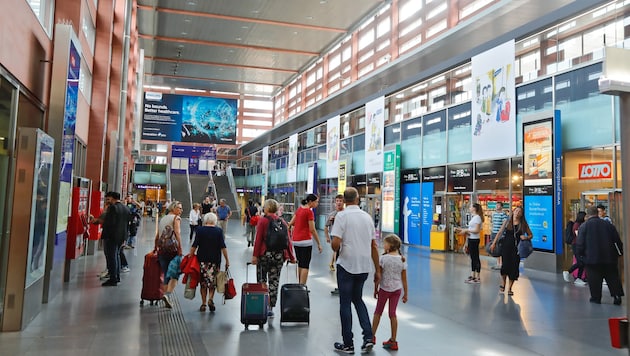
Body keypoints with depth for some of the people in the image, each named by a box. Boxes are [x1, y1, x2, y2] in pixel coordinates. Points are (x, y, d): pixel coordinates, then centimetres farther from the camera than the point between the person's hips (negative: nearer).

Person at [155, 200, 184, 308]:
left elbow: (157, 236, 20)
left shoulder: (162, 218, 17)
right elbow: (177, 233, -18)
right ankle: (167, 294, -17)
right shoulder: (176, 218, -3)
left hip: (161, 250, 6)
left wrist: (155, 247, 31)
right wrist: (180, 249, -21)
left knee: (166, 274, 12)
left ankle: (166, 301, 12)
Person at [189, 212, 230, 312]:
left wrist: (190, 255, 1)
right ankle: (210, 299, -7)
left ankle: (203, 303, 11)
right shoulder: (219, 231, -1)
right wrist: (227, 260, -1)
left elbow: (195, 245, -5)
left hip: (202, 259, 0)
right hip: (215, 259, 0)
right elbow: (223, 247, -5)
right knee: (213, 280, 12)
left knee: (203, 281, 10)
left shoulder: (200, 229, -1)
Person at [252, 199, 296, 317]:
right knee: (274, 281, 10)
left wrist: (255, 255, -11)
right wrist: (291, 257, 10)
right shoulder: (282, 222, 5)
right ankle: (270, 308, 13)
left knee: (262, 280, 12)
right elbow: (288, 240, 4)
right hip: (279, 255, 3)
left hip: (264, 254, -3)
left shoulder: (263, 221, -7)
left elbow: (258, 239, -12)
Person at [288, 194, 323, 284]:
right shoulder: (309, 212, -13)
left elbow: (291, 223, 14)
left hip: (295, 240, 8)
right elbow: (312, 229, -14)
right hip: (305, 240, -8)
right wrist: (319, 243, -10)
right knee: (305, 266, -4)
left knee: (300, 264, 15)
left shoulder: (299, 209, 10)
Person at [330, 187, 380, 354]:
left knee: (345, 303, 8)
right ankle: (368, 337, 10)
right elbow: (374, 246, 8)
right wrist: (377, 270, 13)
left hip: (347, 265, -5)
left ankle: (348, 344, 15)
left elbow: (335, 243, -19)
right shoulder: (367, 216, 5)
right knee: (358, 299, 21)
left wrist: (336, 250, 4)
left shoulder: (342, 216, -10)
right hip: (364, 266, 5)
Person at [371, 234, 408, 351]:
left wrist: (375, 289, 2)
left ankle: (372, 336, 23)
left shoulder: (383, 258, -14)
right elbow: (404, 279, 1)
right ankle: (393, 341, 14)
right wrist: (405, 294, 9)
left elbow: (378, 276, -11)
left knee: (378, 312, 14)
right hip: (397, 289, 3)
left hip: (384, 289, -3)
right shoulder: (402, 260, -3)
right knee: (392, 314, 10)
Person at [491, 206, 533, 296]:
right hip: (506, 247, 0)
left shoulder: (523, 224, 3)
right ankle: (502, 285, 13)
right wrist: (494, 243, 6)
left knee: (514, 267, 1)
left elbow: (531, 235, 8)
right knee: (505, 265, -9)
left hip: (517, 248, 0)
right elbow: (500, 232, 9)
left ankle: (509, 288, 13)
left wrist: (526, 237, -14)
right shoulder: (507, 222, 5)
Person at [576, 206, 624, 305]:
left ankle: (596, 298, 8)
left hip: (591, 258, -3)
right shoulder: (608, 224, 5)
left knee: (594, 279, 5)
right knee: (613, 277, 11)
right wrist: (620, 252, 19)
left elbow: (580, 244, -9)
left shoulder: (583, 226, -7)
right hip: (609, 258, 3)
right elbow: (617, 241, 9)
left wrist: (580, 254, 5)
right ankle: (617, 296, 5)